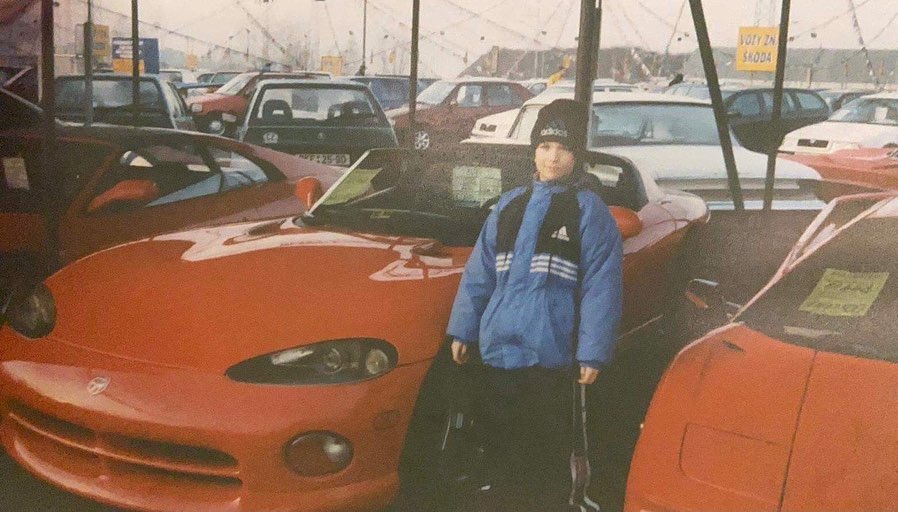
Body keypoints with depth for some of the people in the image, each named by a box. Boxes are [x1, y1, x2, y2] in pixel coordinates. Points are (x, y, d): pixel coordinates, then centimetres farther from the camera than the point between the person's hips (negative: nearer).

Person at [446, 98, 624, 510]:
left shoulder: (589, 211, -2)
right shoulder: (509, 205, 11)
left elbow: (600, 287, -7)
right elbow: (479, 273, 13)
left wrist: (593, 352, -12)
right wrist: (463, 329, 11)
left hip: (551, 355, -4)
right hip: (498, 350, 5)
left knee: (547, 455, 5)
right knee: (500, 449, 15)